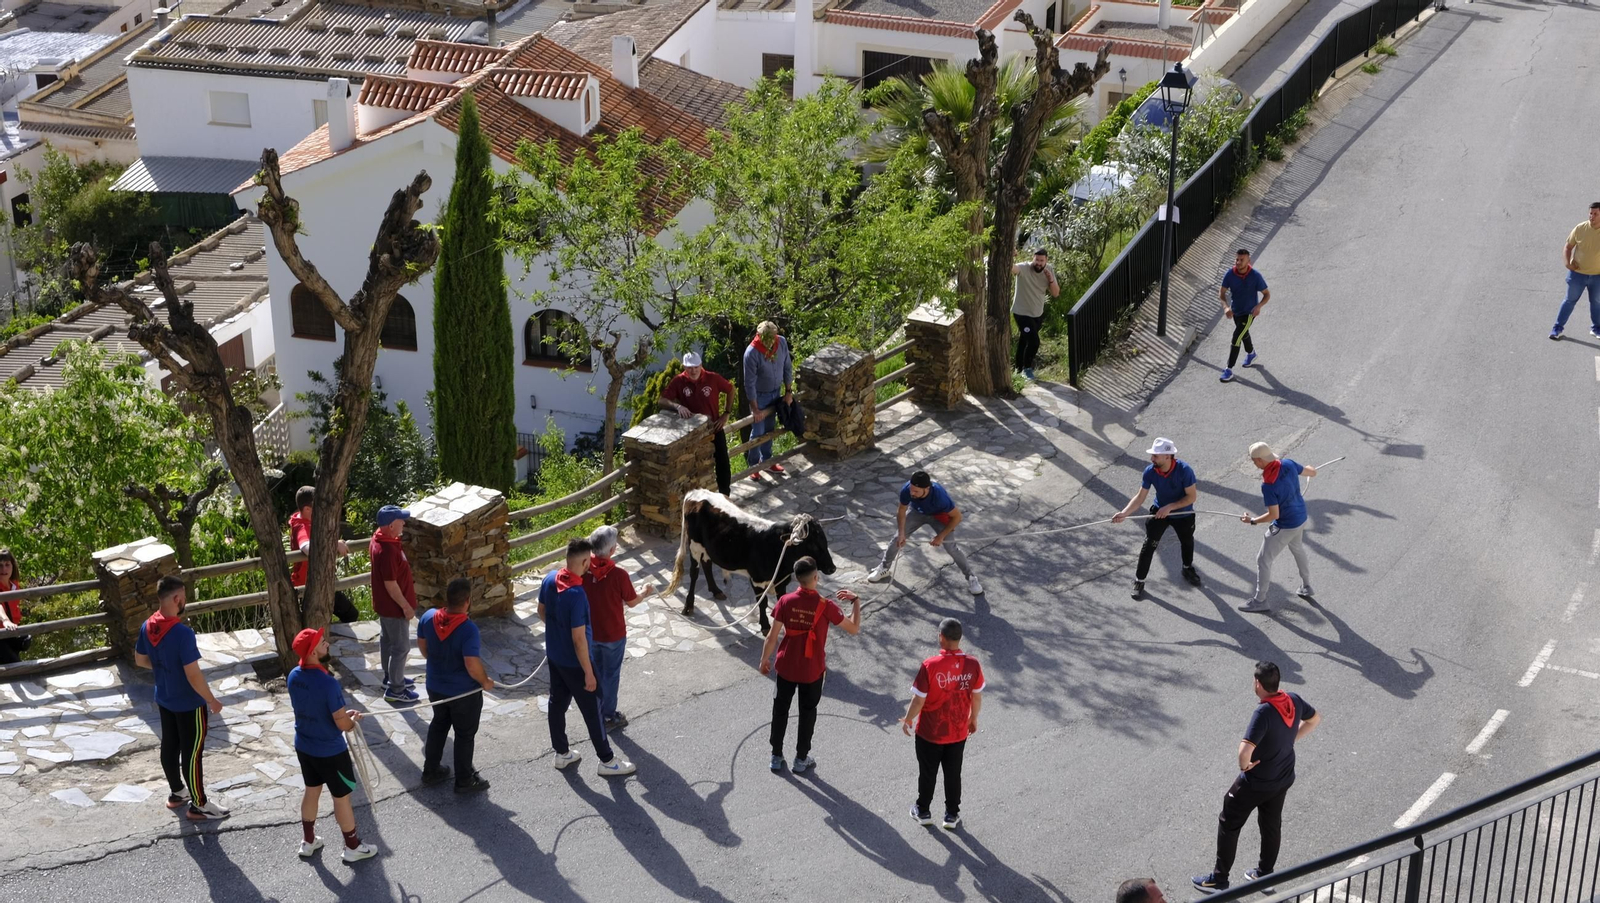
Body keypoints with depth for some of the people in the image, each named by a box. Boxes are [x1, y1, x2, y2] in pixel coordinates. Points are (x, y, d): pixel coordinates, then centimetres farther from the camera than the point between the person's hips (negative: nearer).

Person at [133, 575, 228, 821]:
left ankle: (177, 793, 39)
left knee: (169, 746, 22)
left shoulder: (147, 627, -6)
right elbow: (193, 676, -27)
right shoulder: (182, 633, -30)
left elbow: (140, 660, 10)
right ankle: (199, 805, 16)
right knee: (192, 753, 4)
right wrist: (212, 701, -14)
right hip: (189, 704, -8)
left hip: (164, 699, 8)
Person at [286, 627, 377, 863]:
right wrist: (353, 720, -2)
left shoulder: (293, 677, -8)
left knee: (311, 790, 25)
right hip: (330, 752, -7)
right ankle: (352, 847, 27)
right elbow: (342, 723, -25)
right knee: (341, 797, 11)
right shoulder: (328, 683, -31)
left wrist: (342, 714, 11)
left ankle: (308, 842, 39)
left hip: (303, 746, 7)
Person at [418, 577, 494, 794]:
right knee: (465, 734, 13)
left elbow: (422, 646, 5)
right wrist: (485, 682, -12)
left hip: (435, 686, 6)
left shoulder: (428, 617, -11)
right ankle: (464, 781, 25)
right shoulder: (468, 629, -31)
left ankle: (430, 770, 39)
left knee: (438, 725, 27)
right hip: (463, 692, -6)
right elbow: (472, 665, -31)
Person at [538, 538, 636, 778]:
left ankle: (562, 753, 37)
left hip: (554, 656, 8)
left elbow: (542, 612, 9)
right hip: (574, 662, -8)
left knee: (557, 703, 21)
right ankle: (607, 760, 21)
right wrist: (588, 673, -18)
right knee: (592, 710, 7)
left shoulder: (550, 579, -8)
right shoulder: (576, 595, -33)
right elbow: (579, 639, -28)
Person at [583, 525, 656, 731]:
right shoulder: (619, 575, -26)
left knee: (595, 673, 23)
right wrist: (646, 593, 10)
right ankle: (608, 716, 26)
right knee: (611, 675, 14)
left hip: (590, 632, 4)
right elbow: (631, 602, -10)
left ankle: (596, 713, 37)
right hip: (613, 635, -4)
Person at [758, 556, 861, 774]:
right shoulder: (825, 606, -19)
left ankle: (777, 758, 24)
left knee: (780, 710, 17)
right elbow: (854, 629, -11)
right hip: (812, 671, -2)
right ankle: (801, 760, 25)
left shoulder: (786, 601, -14)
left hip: (786, 667, 2)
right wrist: (855, 601, 1)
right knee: (807, 713, 16)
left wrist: (764, 660, 7)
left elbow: (773, 636, -8)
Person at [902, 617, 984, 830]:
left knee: (927, 773, 18)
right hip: (958, 732, 3)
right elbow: (977, 697, -2)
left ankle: (923, 811, 35)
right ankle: (952, 815, 31)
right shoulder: (972, 665, -15)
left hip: (930, 732, -2)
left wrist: (908, 720, 0)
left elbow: (919, 700, -18)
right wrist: (973, 719, 16)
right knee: (953, 774, 20)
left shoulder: (930, 666, -25)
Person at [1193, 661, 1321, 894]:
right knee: (1272, 826, 24)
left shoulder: (1264, 712, -32)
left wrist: (1244, 764, -21)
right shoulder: (1294, 701, -10)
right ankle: (1265, 874, 39)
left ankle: (1219, 879, 19)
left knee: (1229, 825, 11)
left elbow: (1245, 750, -42)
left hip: (1256, 782, -7)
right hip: (1283, 779, 7)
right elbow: (1315, 719, 13)